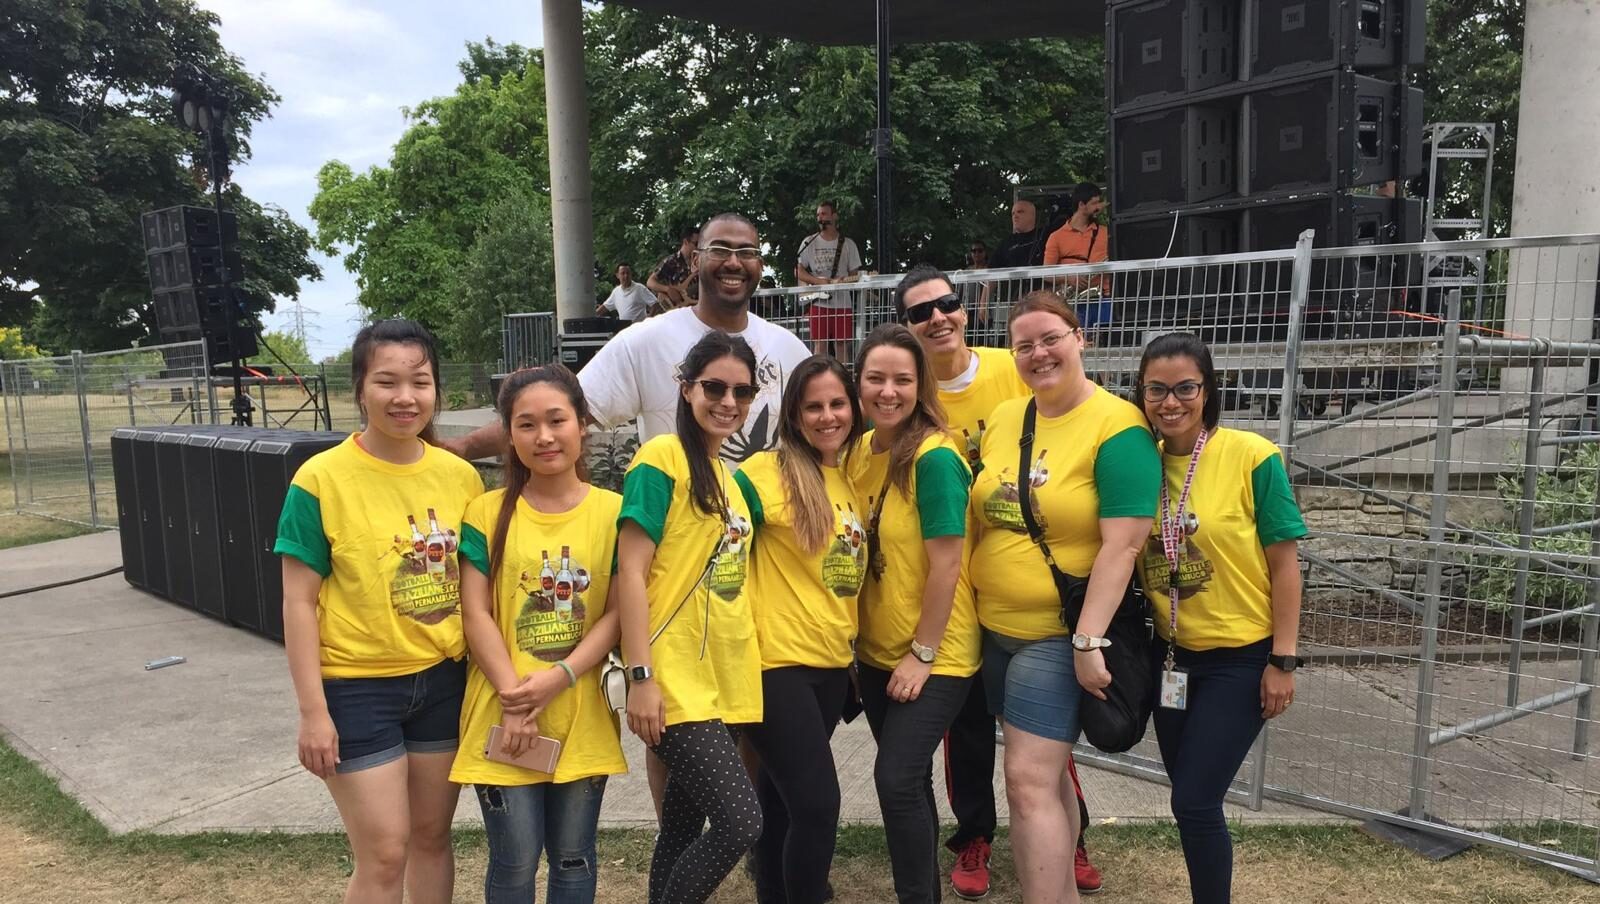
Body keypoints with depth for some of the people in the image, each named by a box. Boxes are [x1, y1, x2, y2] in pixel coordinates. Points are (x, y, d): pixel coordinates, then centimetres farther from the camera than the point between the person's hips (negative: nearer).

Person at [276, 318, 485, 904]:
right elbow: (299, 602, -9)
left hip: (444, 679, 4)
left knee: (432, 836, 18)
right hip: (357, 686, -4)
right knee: (384, 855, 3)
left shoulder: (460, 475, -2)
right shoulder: (321, 479, -12)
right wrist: (313, 711, -11)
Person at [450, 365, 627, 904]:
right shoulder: (488, 512, -1)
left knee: (573, 855, 13)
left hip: (582, 715, 1)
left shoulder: (612, 511, -1)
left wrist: (559, 677, -16)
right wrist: (513, 700, -13)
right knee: (515, 860, 7)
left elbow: (619, 611, -4)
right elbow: (475, 614, -5)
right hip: (505, 714, 0)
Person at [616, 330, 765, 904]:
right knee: (741, 822, -10)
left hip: (723, 681, 8)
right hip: (676, 682, -7)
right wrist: (640, 675, -17)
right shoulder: (662, 458, -9)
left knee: (683, 828, 15)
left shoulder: (727, 476, 14)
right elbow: (630, 572, -13)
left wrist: (744, 672, 15)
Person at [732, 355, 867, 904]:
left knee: (781, 799, 18)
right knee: (817, 801, -6)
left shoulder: (851, 478, 8)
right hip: (777, 661, -6)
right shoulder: (767, 473, -13)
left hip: (832, 663, 6)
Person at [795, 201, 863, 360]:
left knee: (842, 345, 2)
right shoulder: (809, 242, 8)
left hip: (842, 304, 0)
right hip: (819, 304, 0)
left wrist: (845, 281, -14)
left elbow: (855, 274, 9)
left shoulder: (848, 244, 8)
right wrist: (818, 281, -10)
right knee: (820, 344, -2)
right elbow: (798, 271, 5)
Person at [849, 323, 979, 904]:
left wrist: (922, 654, -16)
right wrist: (859, 638, 7)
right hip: (876, 651, 7)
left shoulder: (934, 457, -20)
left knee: (897, 778, -9)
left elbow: (945, 564, -20)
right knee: (909, 779, 17)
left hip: (934, 657, -7)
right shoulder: (859, 451, 2)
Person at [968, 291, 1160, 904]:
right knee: (1047, 773, 17)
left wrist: (1088, 641, -22)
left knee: (1030, 782, -8)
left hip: (1060, 636, -7)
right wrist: (971, 610, 12)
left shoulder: (1118, 428, -14)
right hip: (994, 628, 7)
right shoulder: (1003, 419, 6)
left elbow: (1121, 546, -19)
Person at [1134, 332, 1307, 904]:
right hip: (1171, 653, 5)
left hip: (1241, 658, -5)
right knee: (1191, 798, 16)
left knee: (1194, 802, -4)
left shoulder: (1251, 456, -15)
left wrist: (1283, 661, -11)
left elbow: (1284, 563, -11)